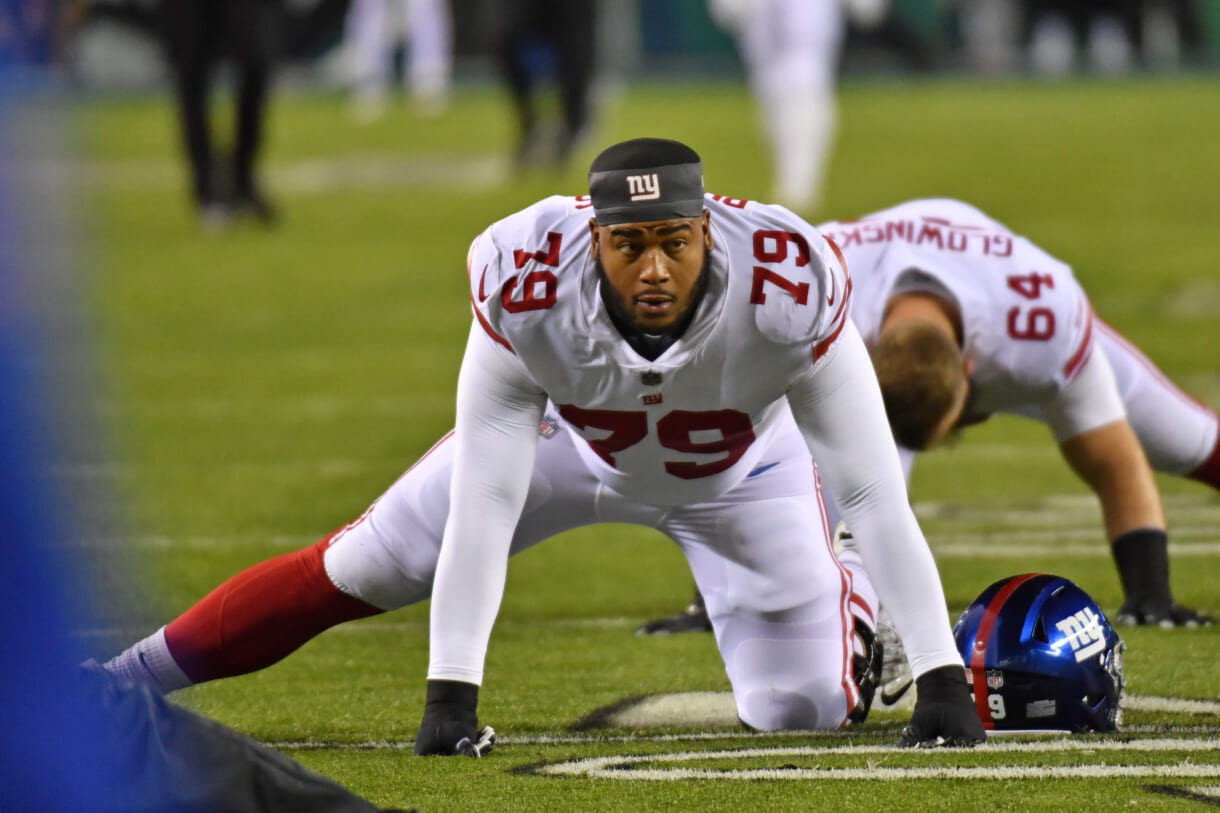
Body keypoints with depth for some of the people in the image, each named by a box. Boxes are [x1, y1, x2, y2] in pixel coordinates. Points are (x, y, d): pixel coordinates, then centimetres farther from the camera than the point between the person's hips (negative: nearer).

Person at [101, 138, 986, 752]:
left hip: (738, 473, 0)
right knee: (355, 572, -2)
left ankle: (850, 608, 32)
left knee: (798, 710, -5)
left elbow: (877, 498, -35)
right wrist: (449, 694, -38)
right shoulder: (529, 292, -40)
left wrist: (944, 683, -36)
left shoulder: (785, 293, -42)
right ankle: (112, 686, 13)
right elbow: (480, 511, -36)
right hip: (573, 440, 0)